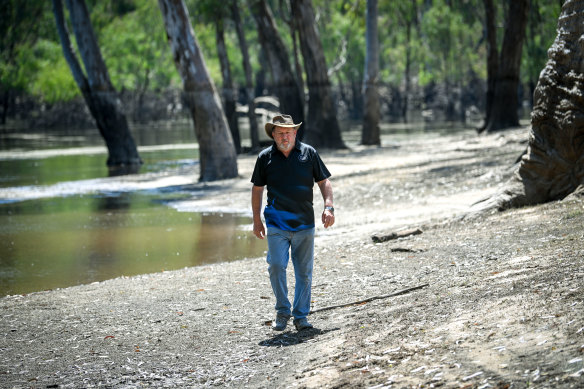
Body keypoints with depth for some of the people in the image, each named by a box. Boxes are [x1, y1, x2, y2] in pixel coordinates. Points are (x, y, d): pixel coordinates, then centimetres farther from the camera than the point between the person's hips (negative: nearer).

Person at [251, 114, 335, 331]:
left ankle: (301, 316, 15)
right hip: (277, 223, -1)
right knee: (276, 266, -13)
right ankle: (282, 312, 5)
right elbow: (257, 189, 12)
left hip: (304, 223, 1)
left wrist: (328, 207, -6)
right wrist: (257, 220, 9)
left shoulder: (308, 153, 4)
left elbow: (324, 182, 8)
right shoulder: (265, 157, 4)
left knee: (304, 272, 4)